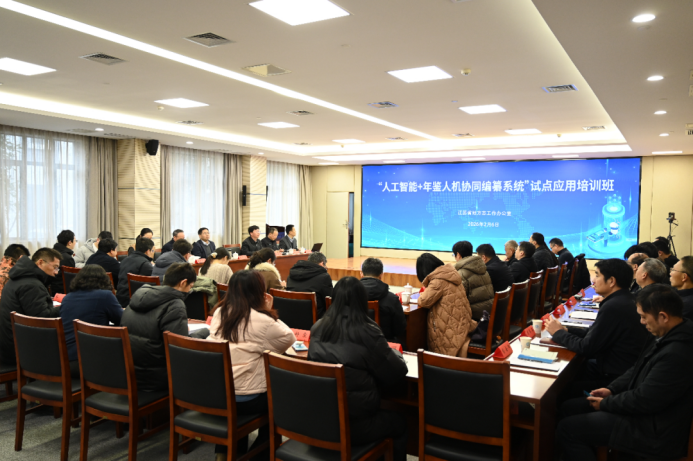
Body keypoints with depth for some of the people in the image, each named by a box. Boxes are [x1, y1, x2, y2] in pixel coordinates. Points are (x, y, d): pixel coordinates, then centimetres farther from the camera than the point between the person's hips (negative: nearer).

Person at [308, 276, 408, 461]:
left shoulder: (318, 328, -2)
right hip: (353, 423, -5)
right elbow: (396, 374, -7)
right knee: (399, 423, 24)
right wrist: (394, 353, 13)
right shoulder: (367, 332, -17)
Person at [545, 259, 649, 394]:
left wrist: (558, 333, -7)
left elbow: (587, 348, -20)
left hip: (615, 377, -9)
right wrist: (566, 330, 2)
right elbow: (595, 333, 13)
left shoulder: (613, 307, -25)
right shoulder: (623, 300, 7)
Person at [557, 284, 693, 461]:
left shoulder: (677, 354, -32)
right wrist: (611, 389, 5)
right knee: (569, 408, 12)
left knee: (567, 429, -11)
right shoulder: (666, 335, 0)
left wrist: (605, 404, -11)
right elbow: (638, 369, 15)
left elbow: (644, 401, -26)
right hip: (643, 407, 10)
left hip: (655, 432, -10)